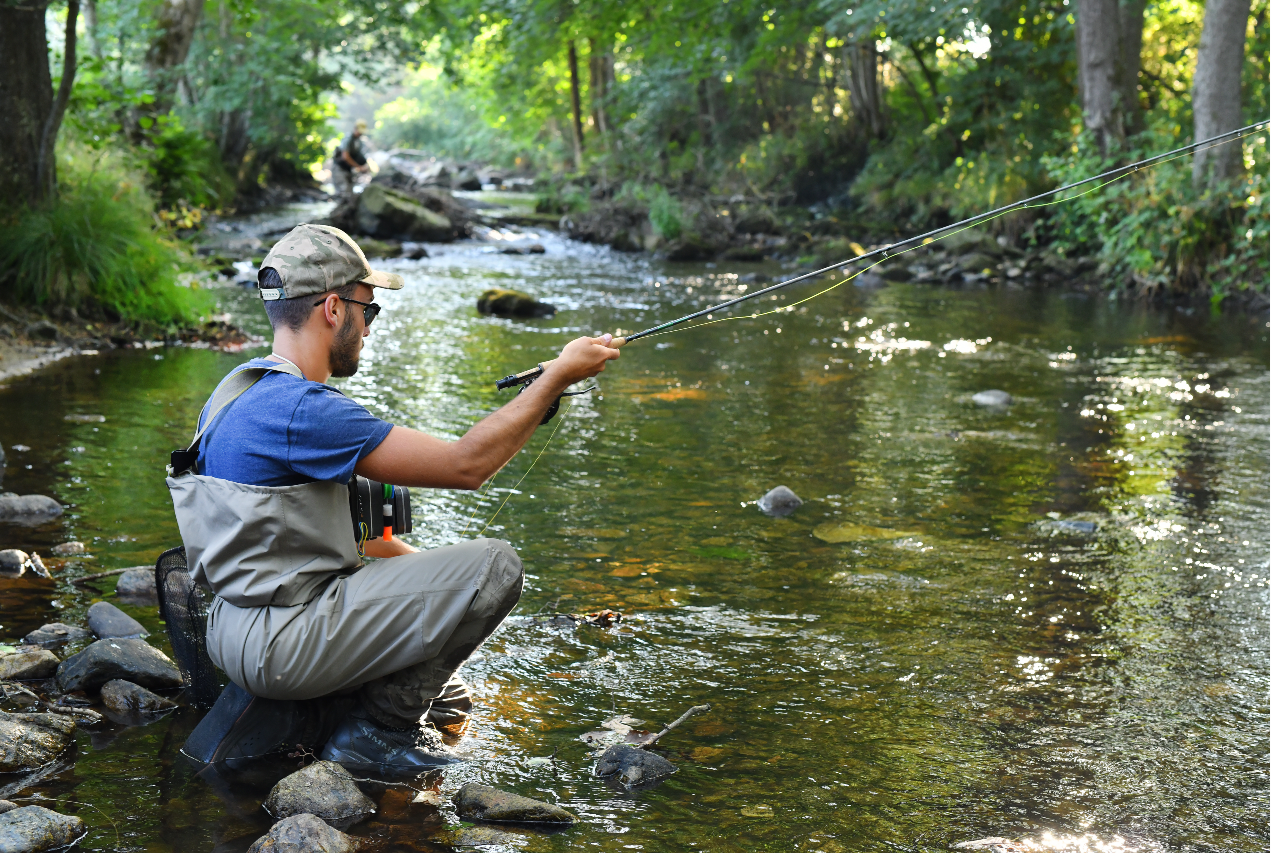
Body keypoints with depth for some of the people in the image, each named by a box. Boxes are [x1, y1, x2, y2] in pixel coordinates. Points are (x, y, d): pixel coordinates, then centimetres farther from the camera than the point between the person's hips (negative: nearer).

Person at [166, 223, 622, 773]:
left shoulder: (246, 389, 10)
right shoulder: (298, 409, -23)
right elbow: (465, 465, -22)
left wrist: (424, 566, 17)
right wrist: (558, 375, -13)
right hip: (280, 642, -11)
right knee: (494, 566, -10)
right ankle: (378, 727, -3)